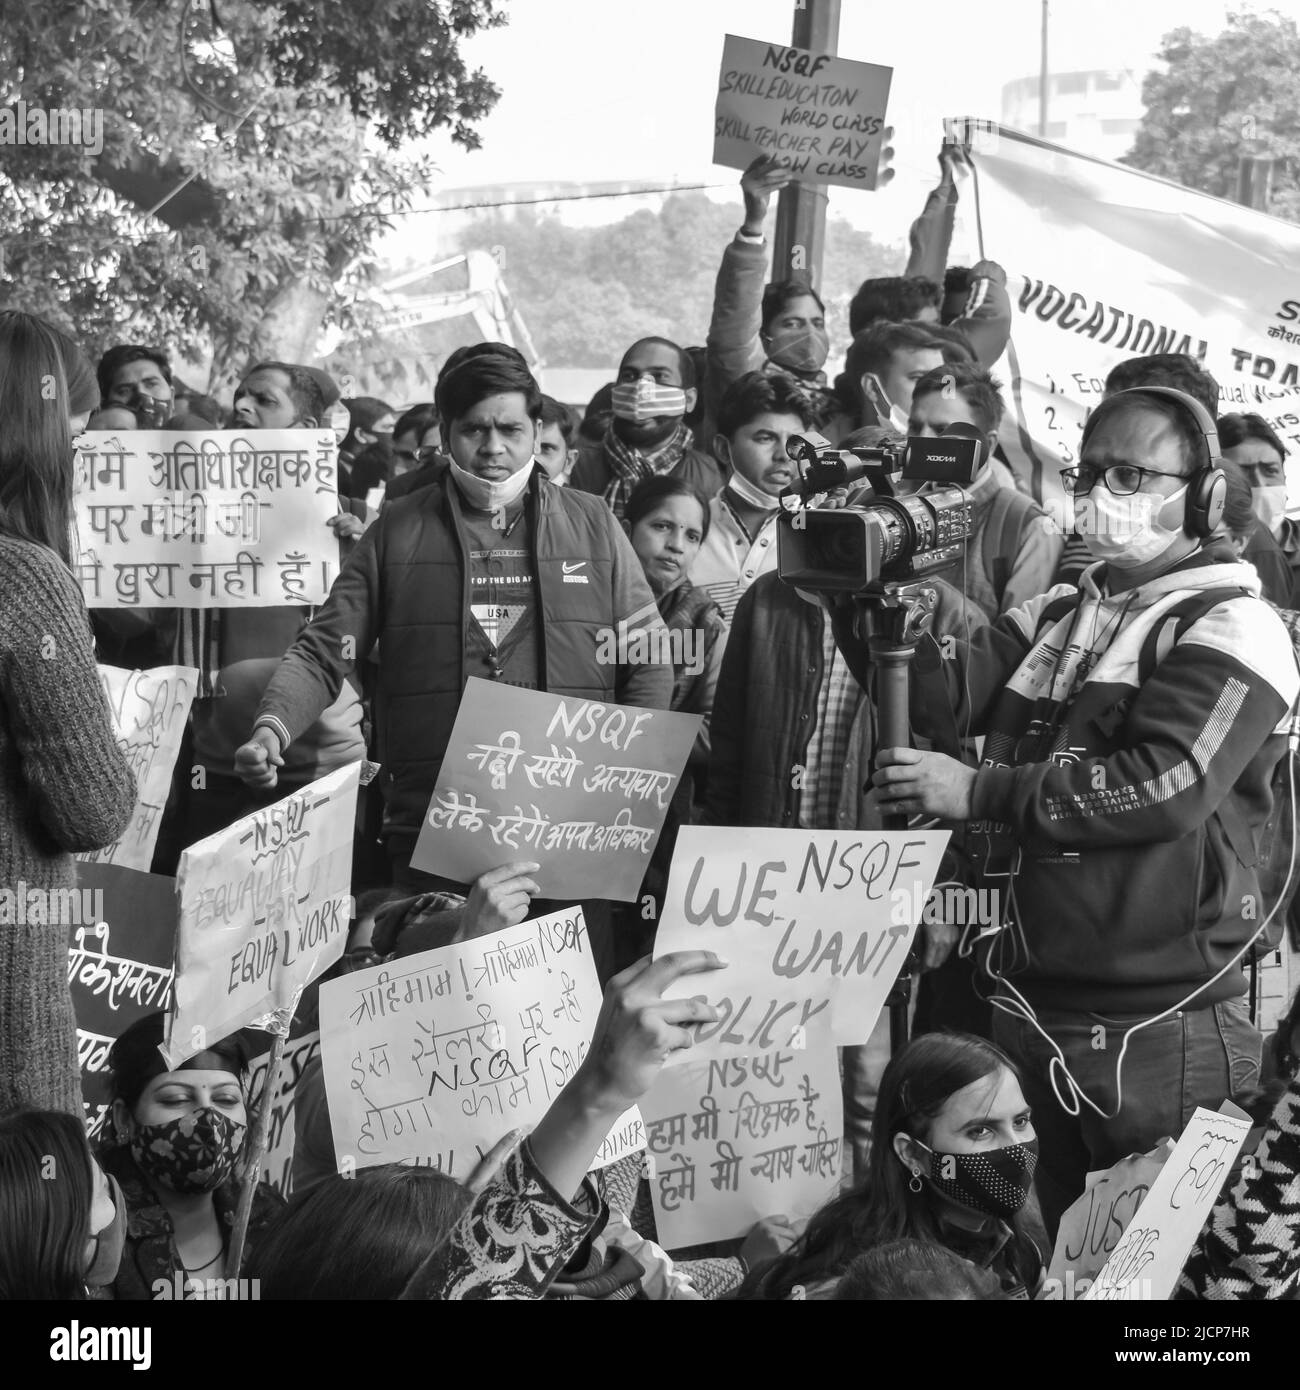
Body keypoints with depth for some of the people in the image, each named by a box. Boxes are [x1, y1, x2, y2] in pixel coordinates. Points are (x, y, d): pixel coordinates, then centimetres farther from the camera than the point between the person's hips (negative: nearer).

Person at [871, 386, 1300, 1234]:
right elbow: (938, 690, 3)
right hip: (1028, 1005, 7)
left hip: (1160, 1027, -7)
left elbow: (1166, 785, -22)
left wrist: (979, 793, -21)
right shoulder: (1055, 618, 15)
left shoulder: (1231, 626, -8)